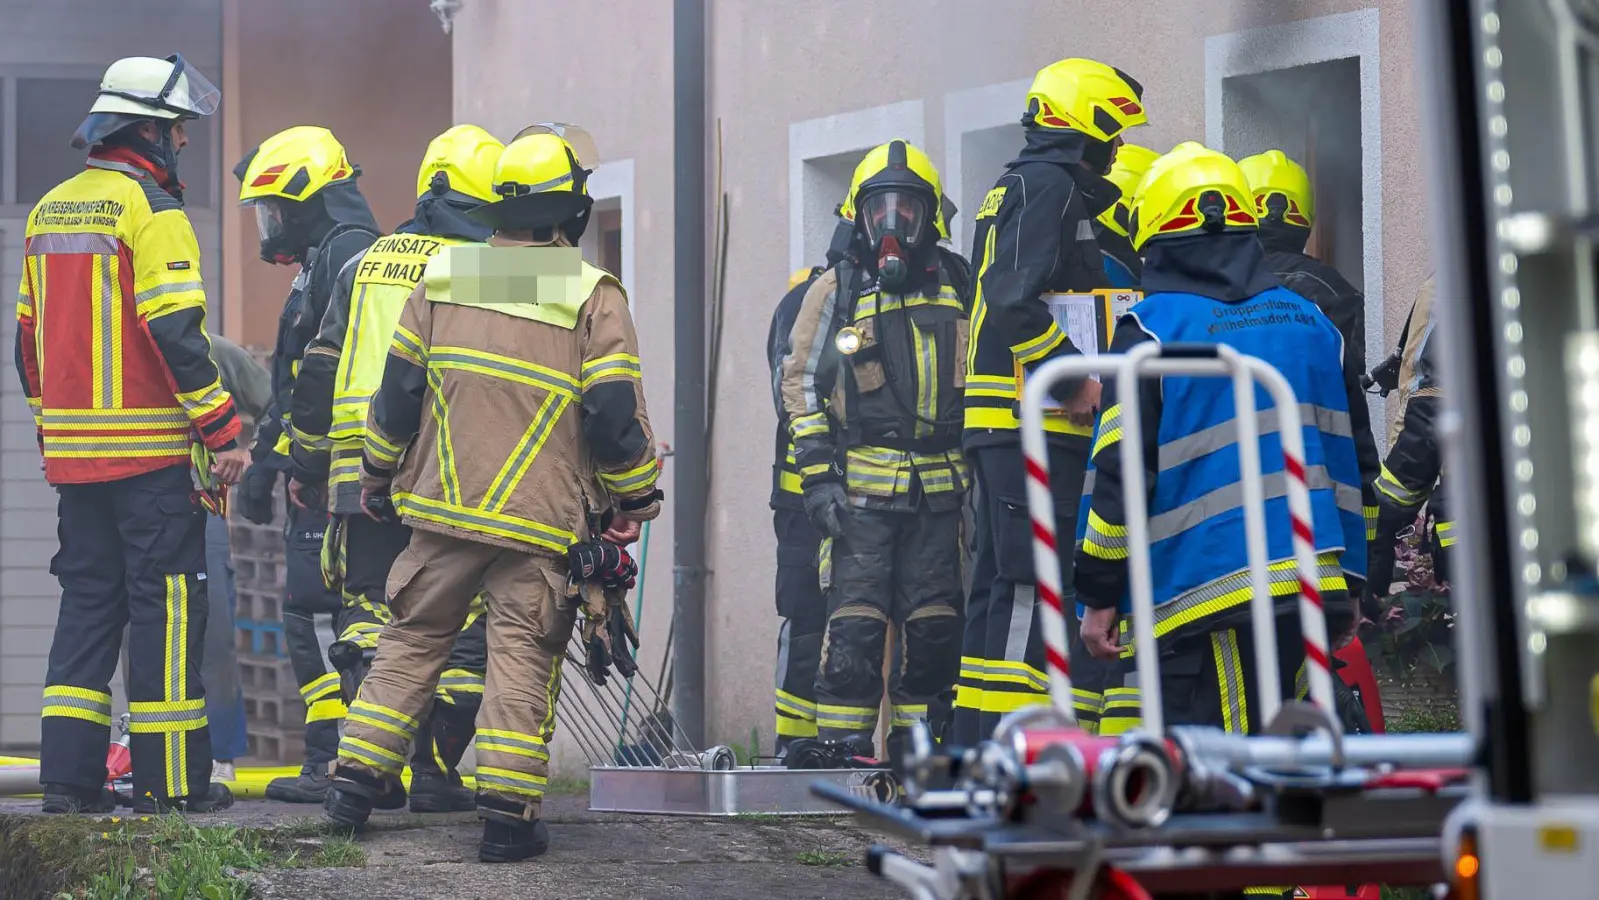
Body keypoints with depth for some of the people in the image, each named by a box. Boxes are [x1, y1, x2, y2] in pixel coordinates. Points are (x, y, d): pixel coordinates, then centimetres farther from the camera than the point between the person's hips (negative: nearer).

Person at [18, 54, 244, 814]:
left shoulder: (49, 211, 14)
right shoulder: (150, 209, -11)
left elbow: (29, 333, 18)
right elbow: (175, 332, -18)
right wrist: (225, 432, -15)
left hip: (73, 449, 7)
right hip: (150, 446, -7)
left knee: (88, 600, 12)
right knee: (165, 601, -1)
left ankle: (68, 774, 10)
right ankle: (170, 779, 1)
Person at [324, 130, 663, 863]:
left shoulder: (441, 280, 4)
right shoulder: (594, 298, -6)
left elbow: (397, 392, 8)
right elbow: (615, 417, -8)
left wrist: (379, 474, 22)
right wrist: (636, 500, 7)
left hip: (443, 507, 3)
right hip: (544, 526, -3)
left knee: (412, 640, 15)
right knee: (522, 659, 1)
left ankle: (356, 782, 16)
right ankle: (508, 814, -2)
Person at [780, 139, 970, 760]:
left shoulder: (958, 285, 12)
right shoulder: (836, 290, 5)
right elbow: (801, 383, 3)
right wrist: (818, 477, -5)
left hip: (941, 489, 3)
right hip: (863, 489, -3)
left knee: (935, 627, 3)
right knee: (856, 627, -7)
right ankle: (841, 750, -2)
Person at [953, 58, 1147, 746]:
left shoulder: (1016, 187, 24)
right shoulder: (1049, 185, -8)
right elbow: (1016, 303, -21)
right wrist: (1078, 380, -17)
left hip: (1005, 427, 11)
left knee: (1000, 586, 11)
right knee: (1034, 587, -12)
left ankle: (974, 753, 14)